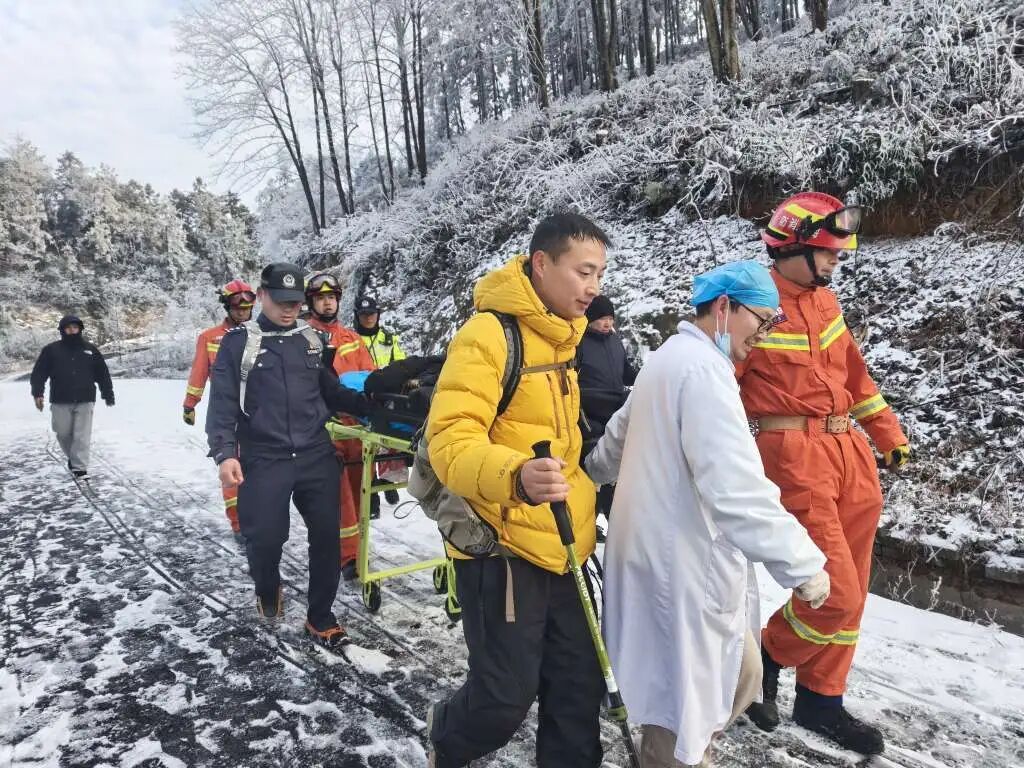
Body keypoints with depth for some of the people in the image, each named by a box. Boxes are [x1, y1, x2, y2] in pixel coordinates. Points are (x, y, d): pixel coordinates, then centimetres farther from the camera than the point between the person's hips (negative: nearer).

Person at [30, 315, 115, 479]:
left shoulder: (90, 350, 8)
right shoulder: (51, 350, 4)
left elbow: (103, 374, 12)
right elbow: (39, 373, 3)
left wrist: (108, 395, 11)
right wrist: (37, 393, -9)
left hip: (85, 401, 0)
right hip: (60, 401, 0)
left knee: (82, 435, -4)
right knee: (63, 433, 8)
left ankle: (80, 467, -1)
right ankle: (72, 457, 33)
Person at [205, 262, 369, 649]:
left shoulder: (311, 340, 10)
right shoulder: (239, 341, 0)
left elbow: (331, 393, 14)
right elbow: (223, 402, -4)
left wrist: (371, 403, -1)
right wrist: (224, 452, -16)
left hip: (317, 456, 3)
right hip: (263, 461, -3)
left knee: (326, 536, 5)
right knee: (264, 539, -2)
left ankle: (320, 620, 23)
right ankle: (267, 591, 34)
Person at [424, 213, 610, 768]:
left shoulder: (559, 337, 12)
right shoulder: (488, 334, -16)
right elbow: (450, 440, -26)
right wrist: (515, 476, -43)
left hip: (557, 549, 8)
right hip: (500, 549, -8)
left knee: (579, 688, 12)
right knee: (505, 699, 4)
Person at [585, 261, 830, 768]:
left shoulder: (668, 358, 14)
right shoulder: (703, 368, -20)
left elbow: (616, 438, 27)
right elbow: (736, 489, -29)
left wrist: (588, 476, 41)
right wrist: (803, 563, -23)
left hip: (668, 554, 10)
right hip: (681, 566, -10)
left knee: (737, 674, 22)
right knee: (686, 693, 7)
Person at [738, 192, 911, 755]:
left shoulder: (824, 302, 14)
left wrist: (889, 433, 25)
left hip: (850, 453, 8)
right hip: (794, 457, -8)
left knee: (848, 594, 13)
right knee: (834, 594, -7)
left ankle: (821, 701, 29)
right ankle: (762, 660, 20)